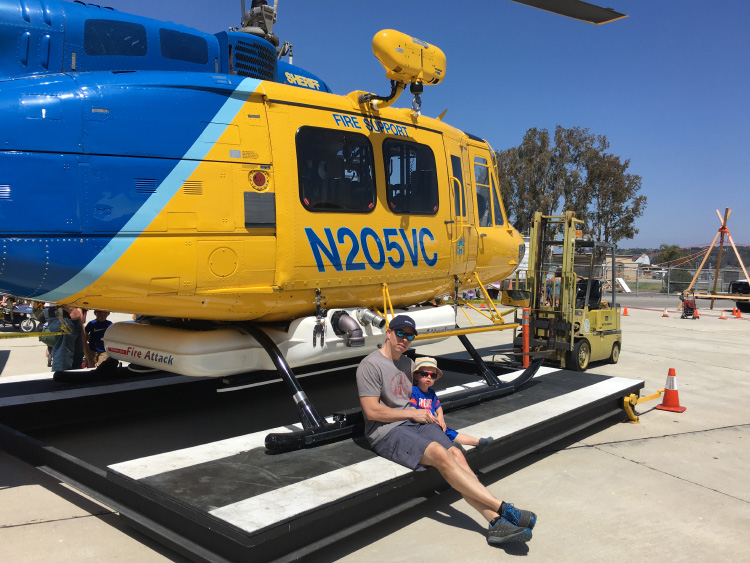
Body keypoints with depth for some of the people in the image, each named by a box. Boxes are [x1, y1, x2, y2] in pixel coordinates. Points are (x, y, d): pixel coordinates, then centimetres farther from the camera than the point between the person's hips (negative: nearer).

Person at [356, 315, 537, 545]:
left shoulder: (408, 363, 20)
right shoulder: (370, 366, -6)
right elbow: (372, 411, -14)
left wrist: (429, 415, 6)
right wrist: (413, 414, -8)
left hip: (415, 422, 7)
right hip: (387, 432, -7)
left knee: (456, 454, -19)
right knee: (440, 454, -28)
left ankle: (495, 521, -30)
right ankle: (502, 508, -30)